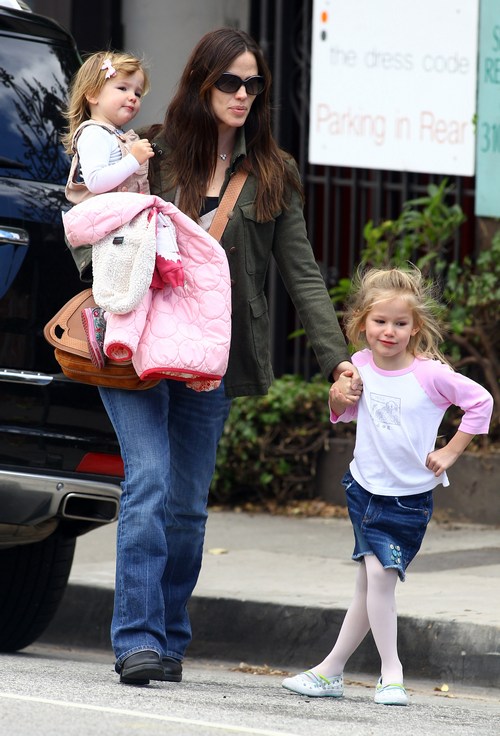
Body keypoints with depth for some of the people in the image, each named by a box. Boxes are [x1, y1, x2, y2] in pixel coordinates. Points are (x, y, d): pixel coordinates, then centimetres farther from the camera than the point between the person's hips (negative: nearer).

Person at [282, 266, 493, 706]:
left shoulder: (431, 375, -15)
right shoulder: (360, 365, -1)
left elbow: (481, 402, -9)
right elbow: (346, 414, 16)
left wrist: (450, 452, -9)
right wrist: (337, 398, -6)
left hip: (410, 496, -4)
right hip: (365, 487, 4)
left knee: (379, 573, -12)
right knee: (371, 578, 5)